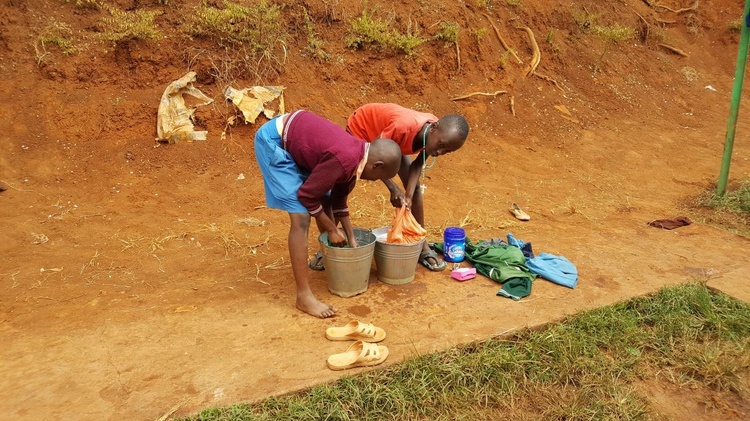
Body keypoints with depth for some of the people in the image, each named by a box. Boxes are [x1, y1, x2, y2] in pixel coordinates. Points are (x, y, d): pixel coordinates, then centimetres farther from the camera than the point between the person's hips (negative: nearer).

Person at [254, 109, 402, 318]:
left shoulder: (357, 155, 0)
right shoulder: (344, 160, -29)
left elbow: (338, 199, 12)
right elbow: (307, 195, -20)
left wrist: (351, 239, 15)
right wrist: (332, 230, -8)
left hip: (293, 137, 10)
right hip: (273, 141, -10)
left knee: (327, 200, 17)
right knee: (301, 218, -15)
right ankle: (304, 296, -8)